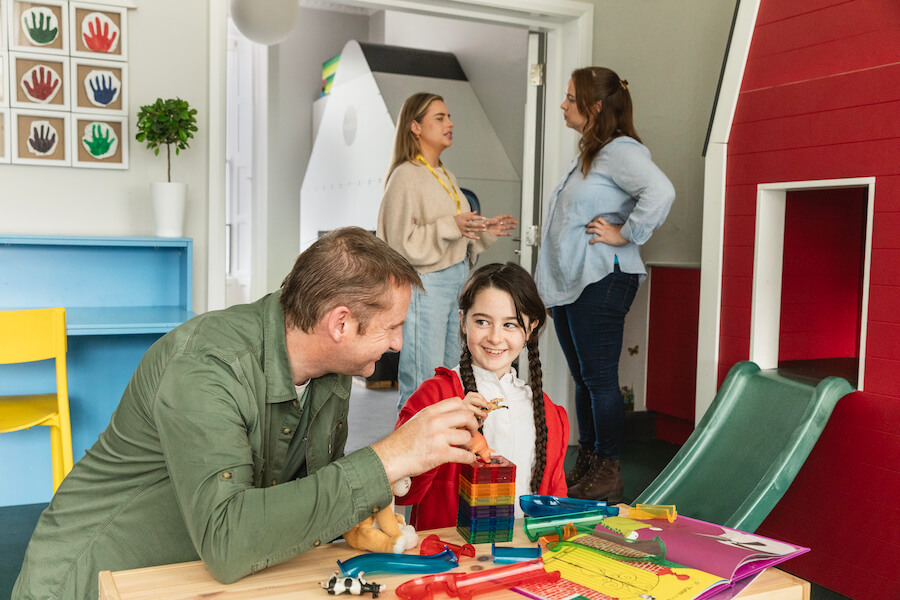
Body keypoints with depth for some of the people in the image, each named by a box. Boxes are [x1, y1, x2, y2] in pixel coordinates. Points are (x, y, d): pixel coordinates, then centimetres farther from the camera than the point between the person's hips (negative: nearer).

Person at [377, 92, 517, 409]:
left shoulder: (445, 176, 18)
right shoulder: (405, 176, -9)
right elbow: (402, 242, -17)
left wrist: (485, 230, 9)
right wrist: (450, 227, -23)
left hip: (457, 279, 9)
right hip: (424, 285, -9)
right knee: (422, 385, -7)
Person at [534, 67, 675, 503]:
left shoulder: (620, 150, -12)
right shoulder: (586, 153, 20)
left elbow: (660, 192, -29)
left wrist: (625, 235, -20)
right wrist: (551, 233, 18)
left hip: (600, 281, -10)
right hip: (569, 283, 10)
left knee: (599, 377, -4)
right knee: (583, 378, 14)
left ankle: (607, 473, 7)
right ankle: (585, 466, 23)